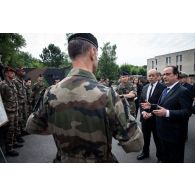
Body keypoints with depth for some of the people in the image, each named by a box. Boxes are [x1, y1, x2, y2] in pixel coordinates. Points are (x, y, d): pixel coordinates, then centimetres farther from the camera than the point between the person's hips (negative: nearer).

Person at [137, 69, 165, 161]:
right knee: (145, 137, 19)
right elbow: (141, 101, 10)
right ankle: (145, 152, 40)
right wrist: (143, 112, -6)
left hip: (156, 118, -5)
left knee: (158, 139, 11)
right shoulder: (145, 87, 9)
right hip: (145, 117, 6)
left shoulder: (162, 87, -12)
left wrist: (151, 114, -17)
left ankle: (160, 157, 31)